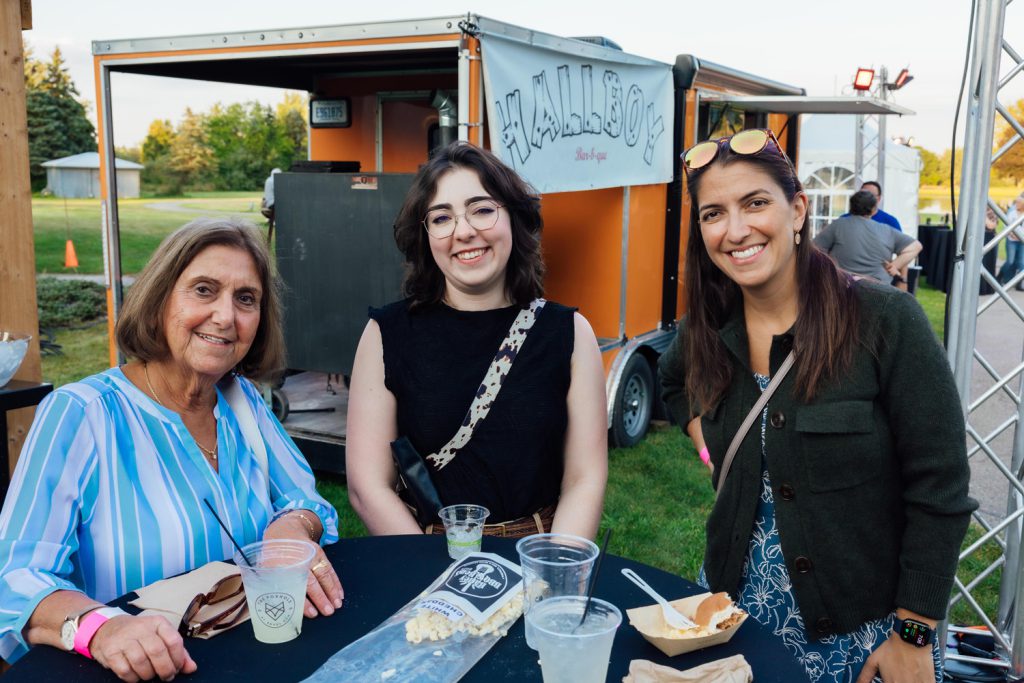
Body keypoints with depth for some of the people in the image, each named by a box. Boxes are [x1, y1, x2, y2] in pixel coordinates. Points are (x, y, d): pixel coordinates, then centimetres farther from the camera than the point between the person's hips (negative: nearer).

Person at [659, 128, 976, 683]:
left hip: (861, 625, -3)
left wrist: (913, 636, -13)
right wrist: (704, 436, 3)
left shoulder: (885, 320, -17)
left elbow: (940, 492, -14)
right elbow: (674, 381, 21)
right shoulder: (706, 330, -3)